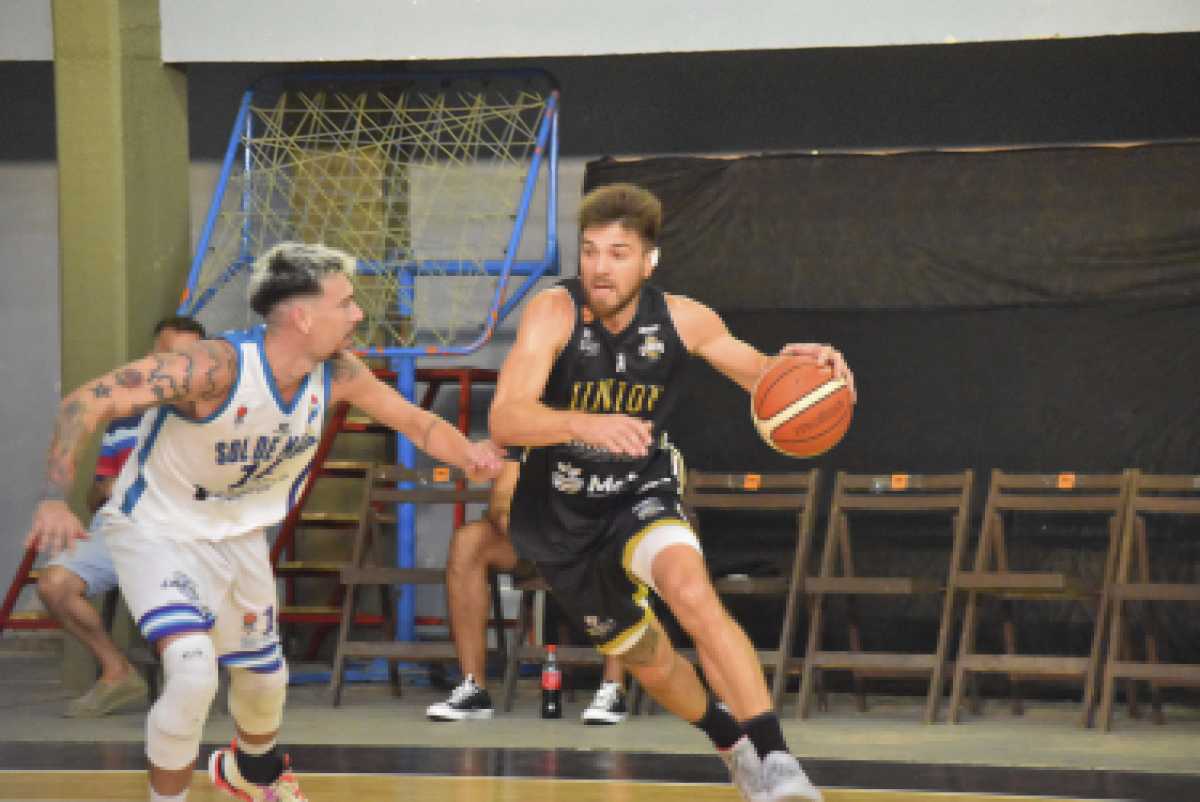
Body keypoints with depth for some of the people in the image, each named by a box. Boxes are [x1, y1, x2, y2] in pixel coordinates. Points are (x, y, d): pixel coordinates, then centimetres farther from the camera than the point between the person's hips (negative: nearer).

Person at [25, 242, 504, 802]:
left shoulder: (338, 374, -15)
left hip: (237, 535, 7)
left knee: (264, 678, 21)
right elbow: (86, 403, -37)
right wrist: (55, 499, -46)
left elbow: (415, 420, 3)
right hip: (156, 530, -7)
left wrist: (468, 455, -11)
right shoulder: (217, 366, -35)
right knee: (194, 672, -28)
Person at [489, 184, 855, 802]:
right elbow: (505, 421, -35)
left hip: (641, 498, 0)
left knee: (690, 586, -33)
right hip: (561, 516, 0)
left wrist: (803, 364, -18)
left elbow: (761, 373, 6)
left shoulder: (682, 320, -12)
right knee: (650, 662, 14)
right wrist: (586, 424, -53)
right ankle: (730, 741, 47)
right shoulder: (553, 312, -22)